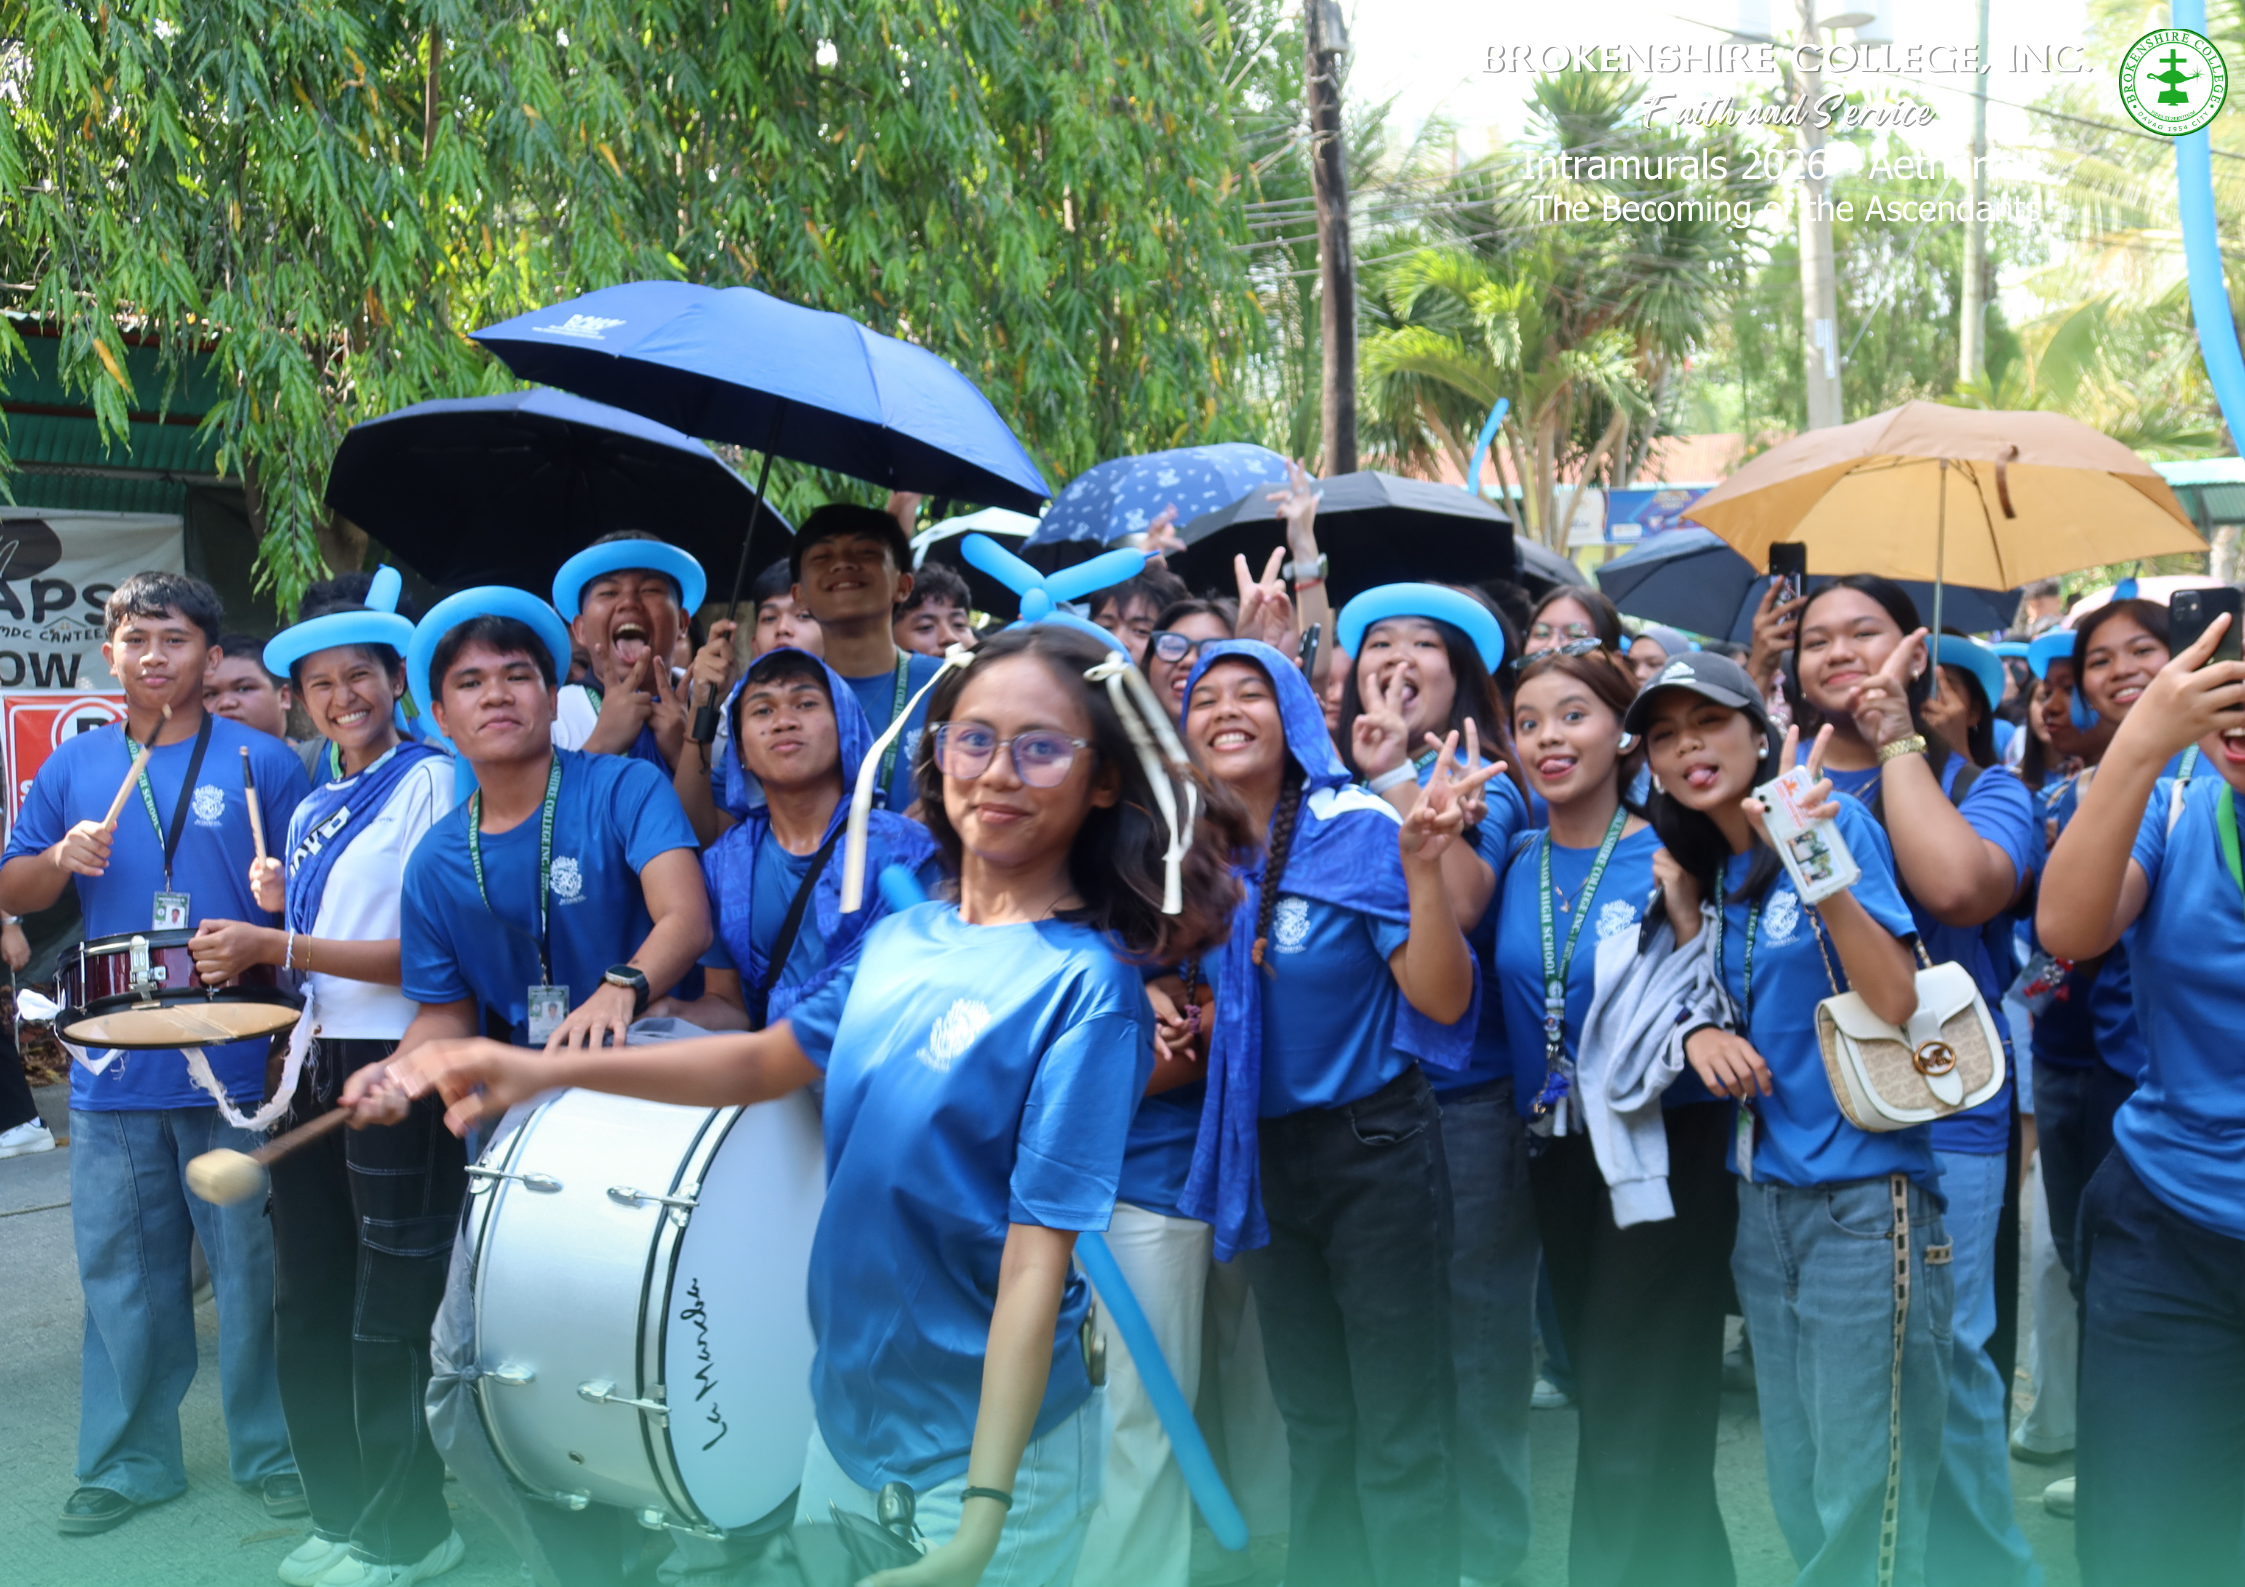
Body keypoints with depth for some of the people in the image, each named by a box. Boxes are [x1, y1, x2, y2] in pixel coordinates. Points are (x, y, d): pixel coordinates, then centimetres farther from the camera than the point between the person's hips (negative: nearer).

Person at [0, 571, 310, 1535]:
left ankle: (273, 1451, 17)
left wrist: (278, 909, -20)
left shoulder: (262, 761, 1)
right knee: (120, 1268, 11)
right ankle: (128, 1461, 23)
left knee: (253, 1267, 3)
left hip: (237, 1066, -3)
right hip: (113, 1067, 3)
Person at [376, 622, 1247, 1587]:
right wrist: (549, 1069, 3)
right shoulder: (901, 941, 0)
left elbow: (1038, 1254, -23)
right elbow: (767, 1062, 13)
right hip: (847, 1411, 6)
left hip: (986, 1445, -6)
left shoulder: (1088, 985, -19)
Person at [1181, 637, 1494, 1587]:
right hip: (1262, 1154, 6)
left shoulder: (1356, 829, -14)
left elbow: (1443, 1001, -20)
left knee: (1398, 1439, 1)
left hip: (1373, 1146, -6)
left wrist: (1423, 865, -32)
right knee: (1312, 1424, 21)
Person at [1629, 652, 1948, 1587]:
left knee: (1863, 1505, -2)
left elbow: (1895, 1003, -19)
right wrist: (1703, 1035, -4)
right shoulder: (1708, 875, 10)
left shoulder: (1835, 820, -10)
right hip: (1763, 1194, 7)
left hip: (1862, 1196, -7)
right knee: (1799, 1499, 14)